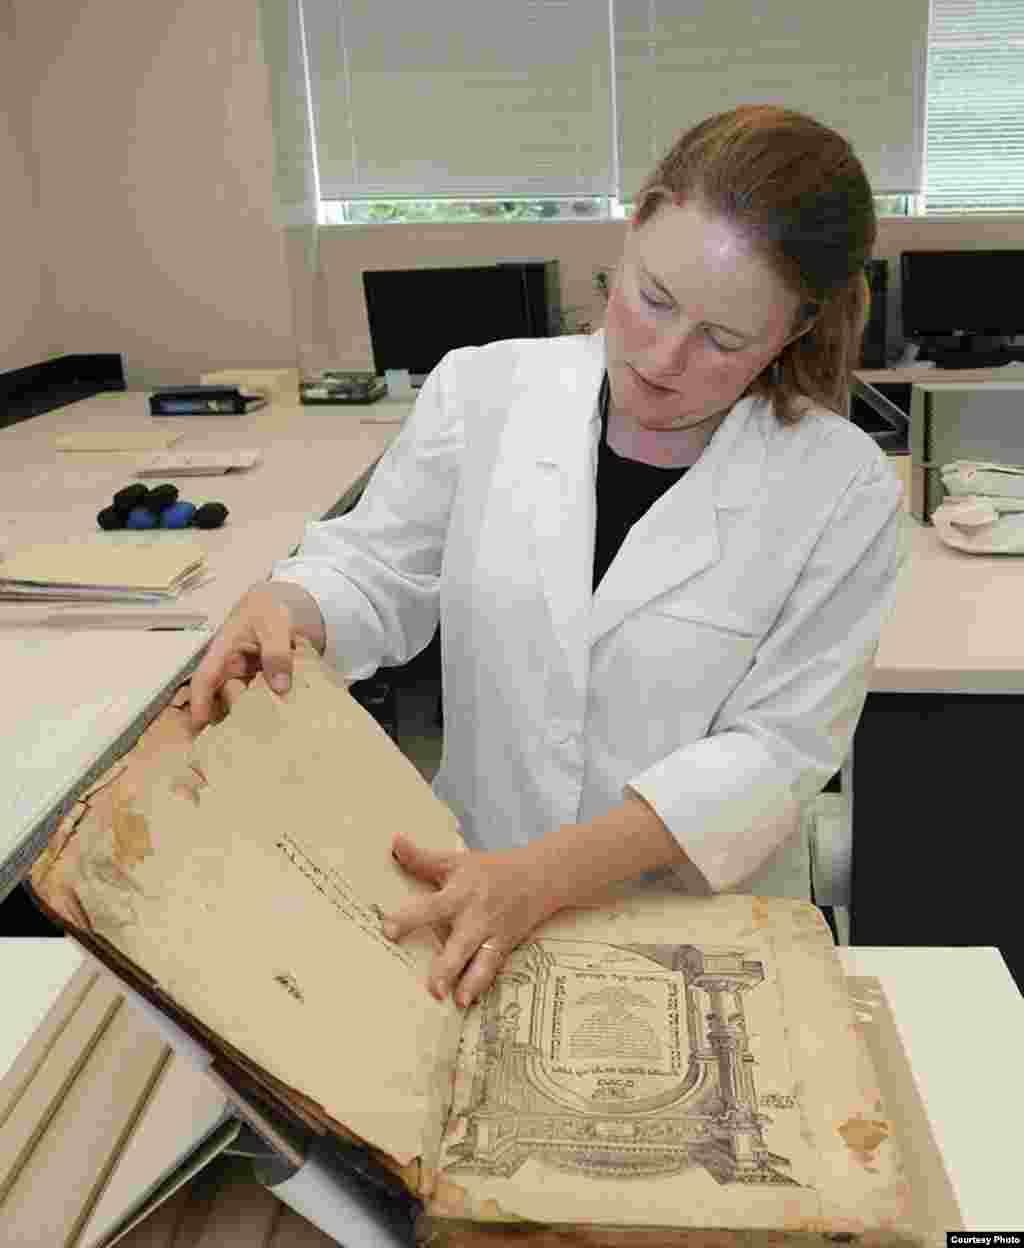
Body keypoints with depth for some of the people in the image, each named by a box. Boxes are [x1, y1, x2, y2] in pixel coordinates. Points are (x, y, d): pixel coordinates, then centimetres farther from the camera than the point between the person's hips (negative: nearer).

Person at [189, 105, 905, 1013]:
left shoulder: (844, 492, -11)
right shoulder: (482, 392, -6)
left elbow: (776, 745, -11)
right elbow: (377, 572, 6)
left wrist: (548, 874, -23)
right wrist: (285, 607, -18)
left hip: (699, 926, 0)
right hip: (472, 894, 1)